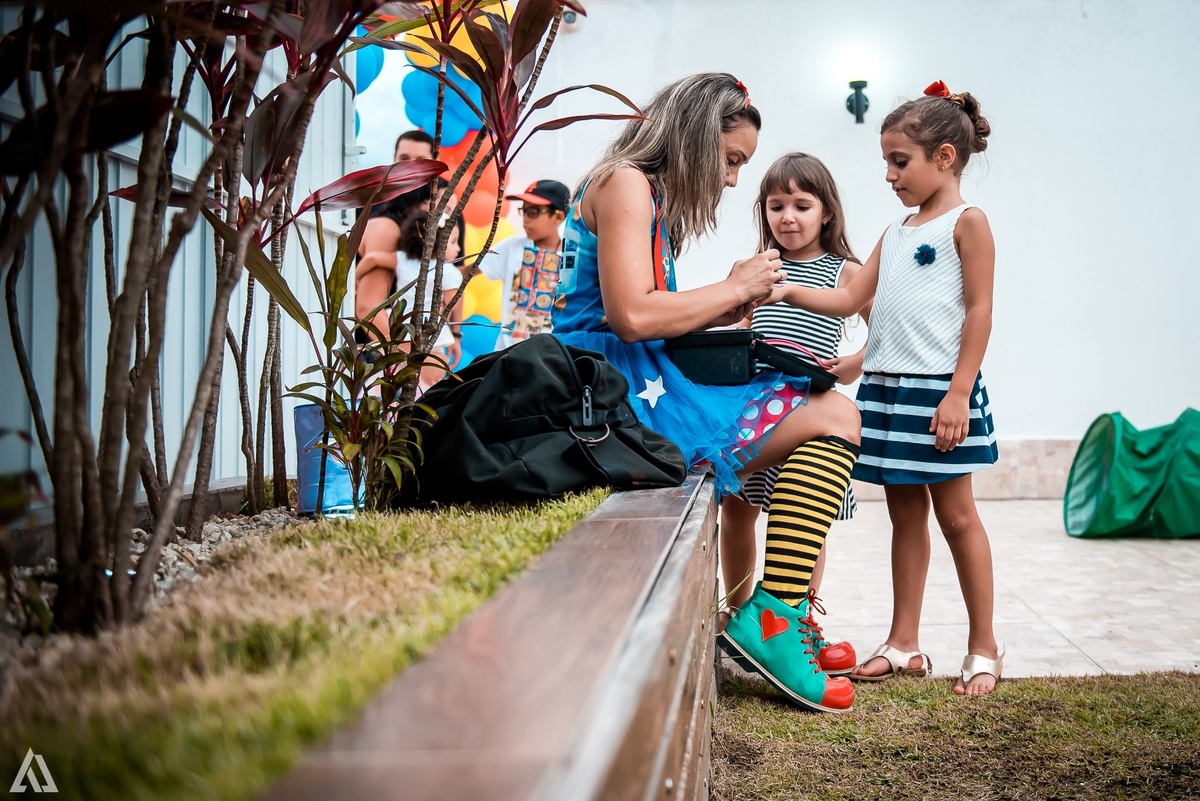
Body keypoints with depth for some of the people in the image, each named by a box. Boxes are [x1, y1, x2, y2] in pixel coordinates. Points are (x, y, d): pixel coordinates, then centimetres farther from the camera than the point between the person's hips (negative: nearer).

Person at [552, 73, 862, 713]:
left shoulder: (650, 197, 23)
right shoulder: (624, 183, -8)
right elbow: (631, 317, -21)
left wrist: (726, 309, 7)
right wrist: (734, 288, -9)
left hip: (635, 385, 10)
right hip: (621, 390, -10)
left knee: (816, 417, 14)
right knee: (834, 418, -14)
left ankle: (789, 615, 13)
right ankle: (769, 618, -16)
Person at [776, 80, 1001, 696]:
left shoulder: (966, 222, -4)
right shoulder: (896, 233, 18)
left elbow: (979, 310, -10)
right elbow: (850, 298, 14)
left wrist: (959, 392, -16)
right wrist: (786, 292, 0)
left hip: (937, 390, -7)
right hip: (886, 388, 7)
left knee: (956, 515, 0)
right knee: (905, 516, 11)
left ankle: (984, 648, 12)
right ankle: (903, 645, 18)